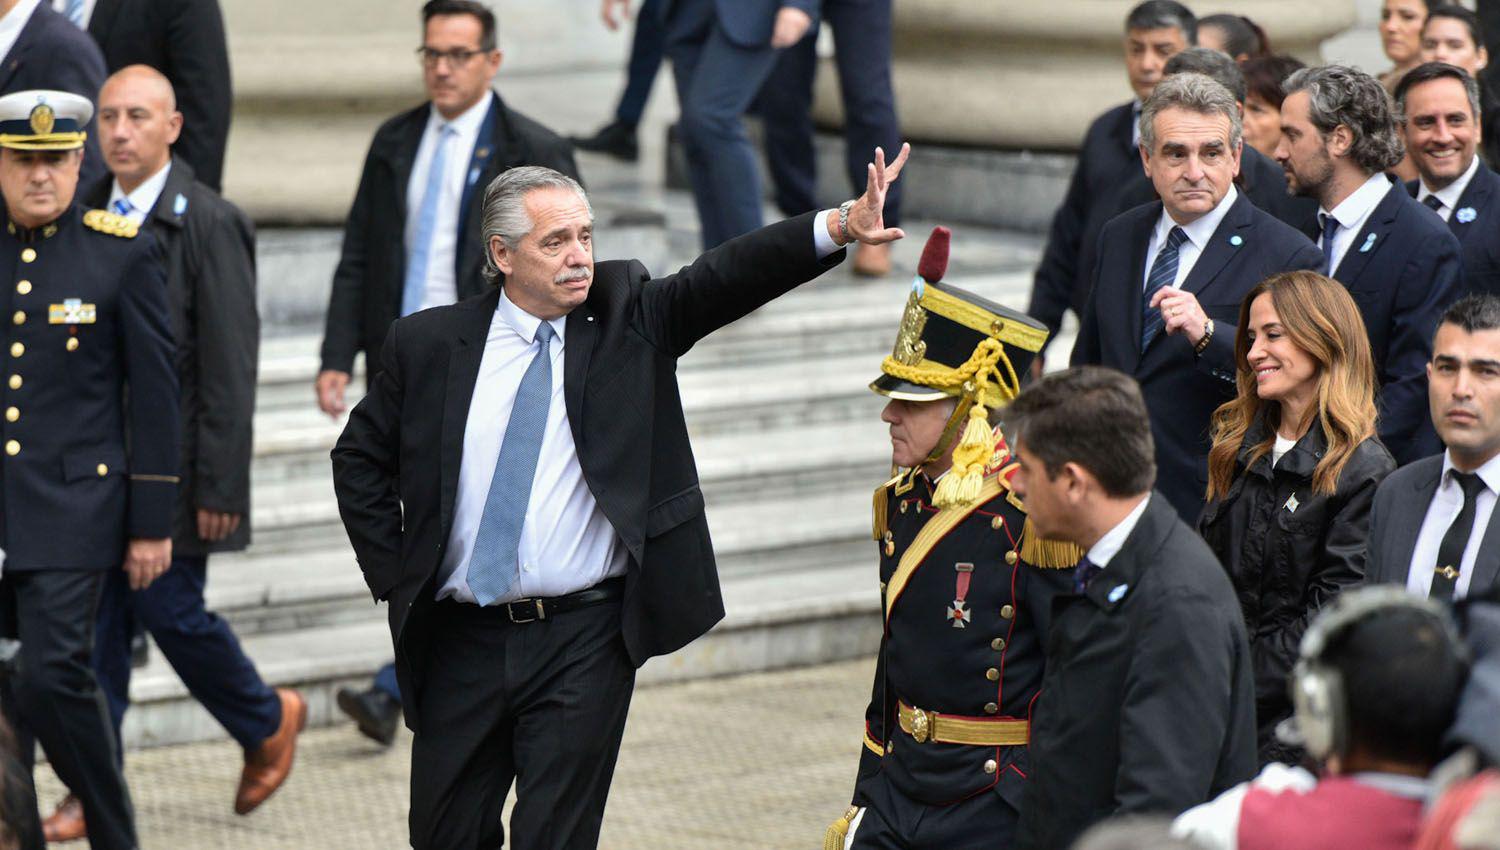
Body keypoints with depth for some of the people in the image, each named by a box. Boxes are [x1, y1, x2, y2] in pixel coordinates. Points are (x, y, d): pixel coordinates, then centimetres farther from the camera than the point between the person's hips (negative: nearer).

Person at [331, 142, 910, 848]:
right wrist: (393, 572, 3)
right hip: (461, 640, 2)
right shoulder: (428, 344, 2)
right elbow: (359, 459, 12)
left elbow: (726, 277, -13)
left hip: (585, 639, -1)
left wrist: (839, 227, -28)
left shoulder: (629, 318, 1)